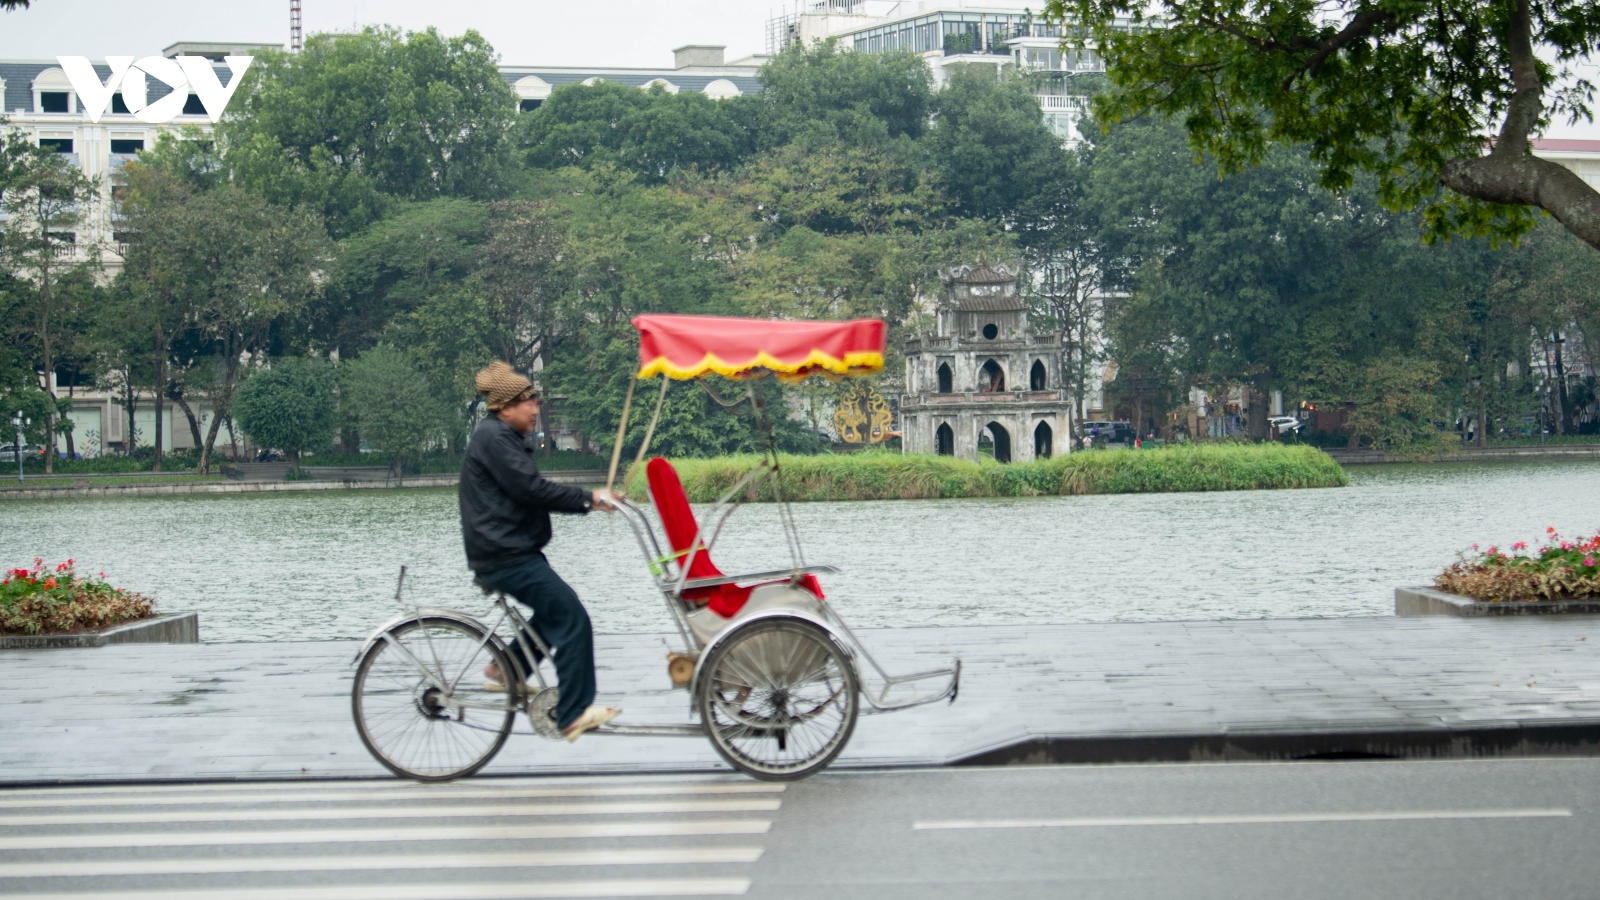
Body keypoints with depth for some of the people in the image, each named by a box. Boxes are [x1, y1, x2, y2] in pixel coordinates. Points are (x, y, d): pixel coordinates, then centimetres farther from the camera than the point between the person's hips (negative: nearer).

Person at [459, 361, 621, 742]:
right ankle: (574, 713, -11)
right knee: (572, 618, -12)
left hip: (512, 550, 11)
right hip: (506, 556, -11)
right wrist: (587, 499, -14)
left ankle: (507, 668, 27)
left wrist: (588, 500, 9)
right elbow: (532, 489, -21)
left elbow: (529, 492, 19)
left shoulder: (503, 437, 20)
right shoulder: (494, 436, -14)